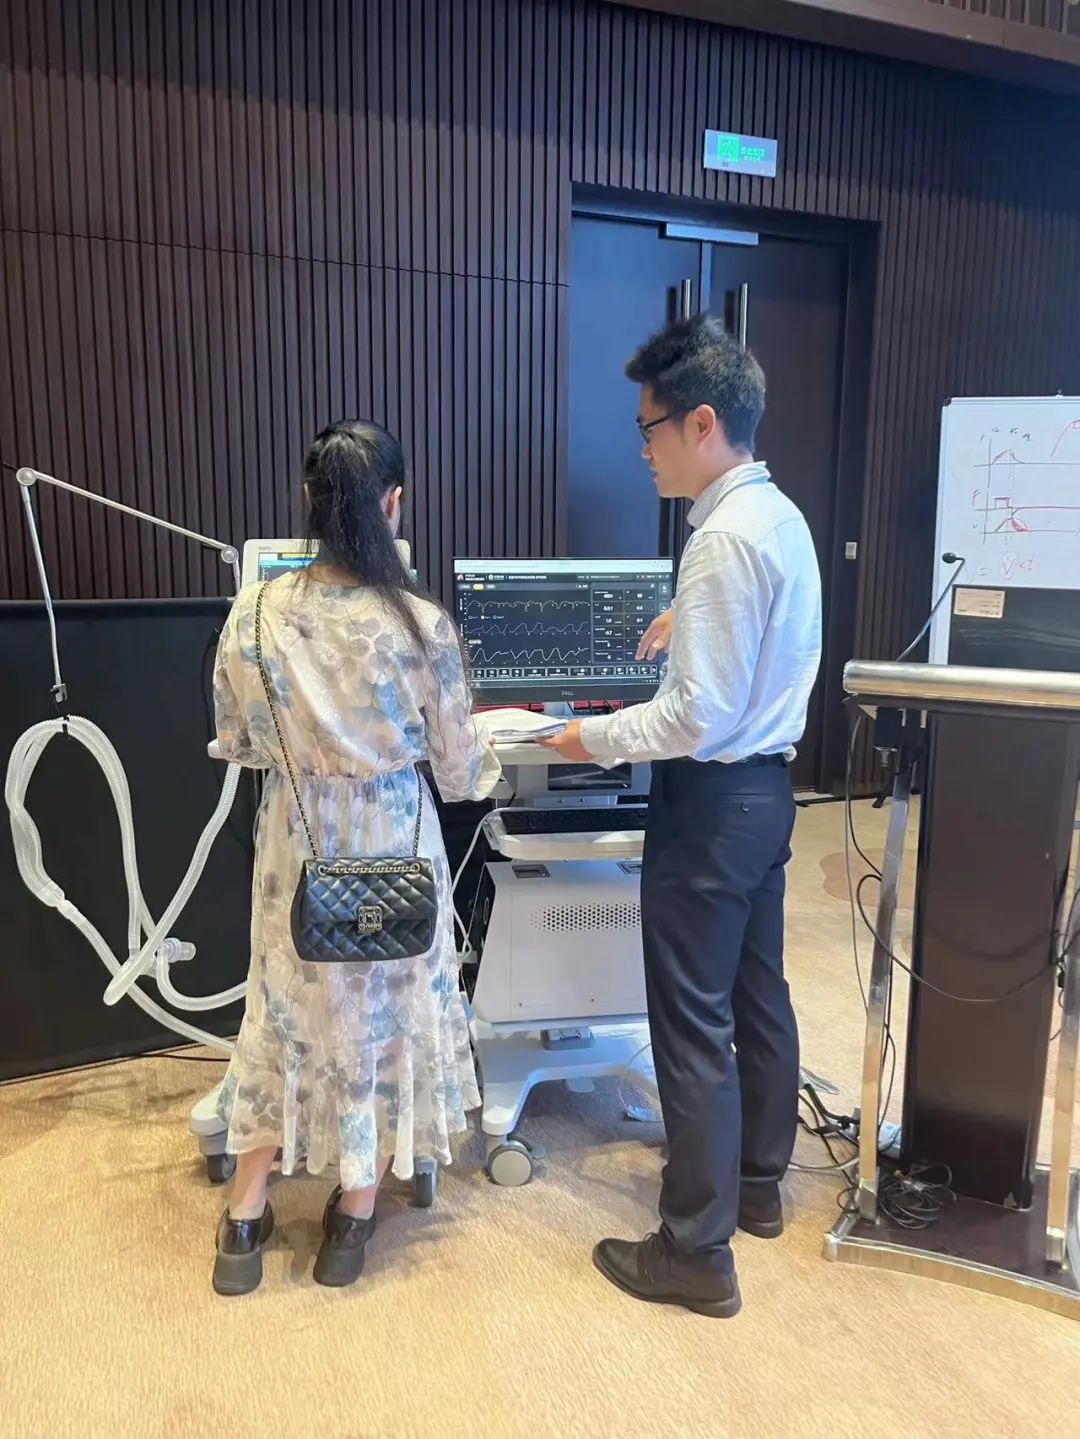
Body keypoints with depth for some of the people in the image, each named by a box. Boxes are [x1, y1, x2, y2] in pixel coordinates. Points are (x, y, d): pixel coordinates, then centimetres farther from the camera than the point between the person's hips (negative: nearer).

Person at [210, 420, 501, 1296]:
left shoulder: (254, 612, -10)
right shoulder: (421, 623, -17)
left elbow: (236, 745, 3)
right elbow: (460, 774, -8)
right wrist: (489, 761, 15)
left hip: (296, 845, 3)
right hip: (392, 844, -2)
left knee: (287, 1008, 21)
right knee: (385, 1010, 17)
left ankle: (247, 1219, 31)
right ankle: (354, 1218, 33)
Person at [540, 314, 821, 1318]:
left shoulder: (724, 538, -22)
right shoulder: (783, 515, 8)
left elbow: (699, 715, -23)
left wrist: (595, 739, -11)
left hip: (712, 800, -10)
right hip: (767, 786, 10)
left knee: (693, 1024, 2)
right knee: (758, 998, 21)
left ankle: (697, 1251, 17)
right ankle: (757, 1184, 40)